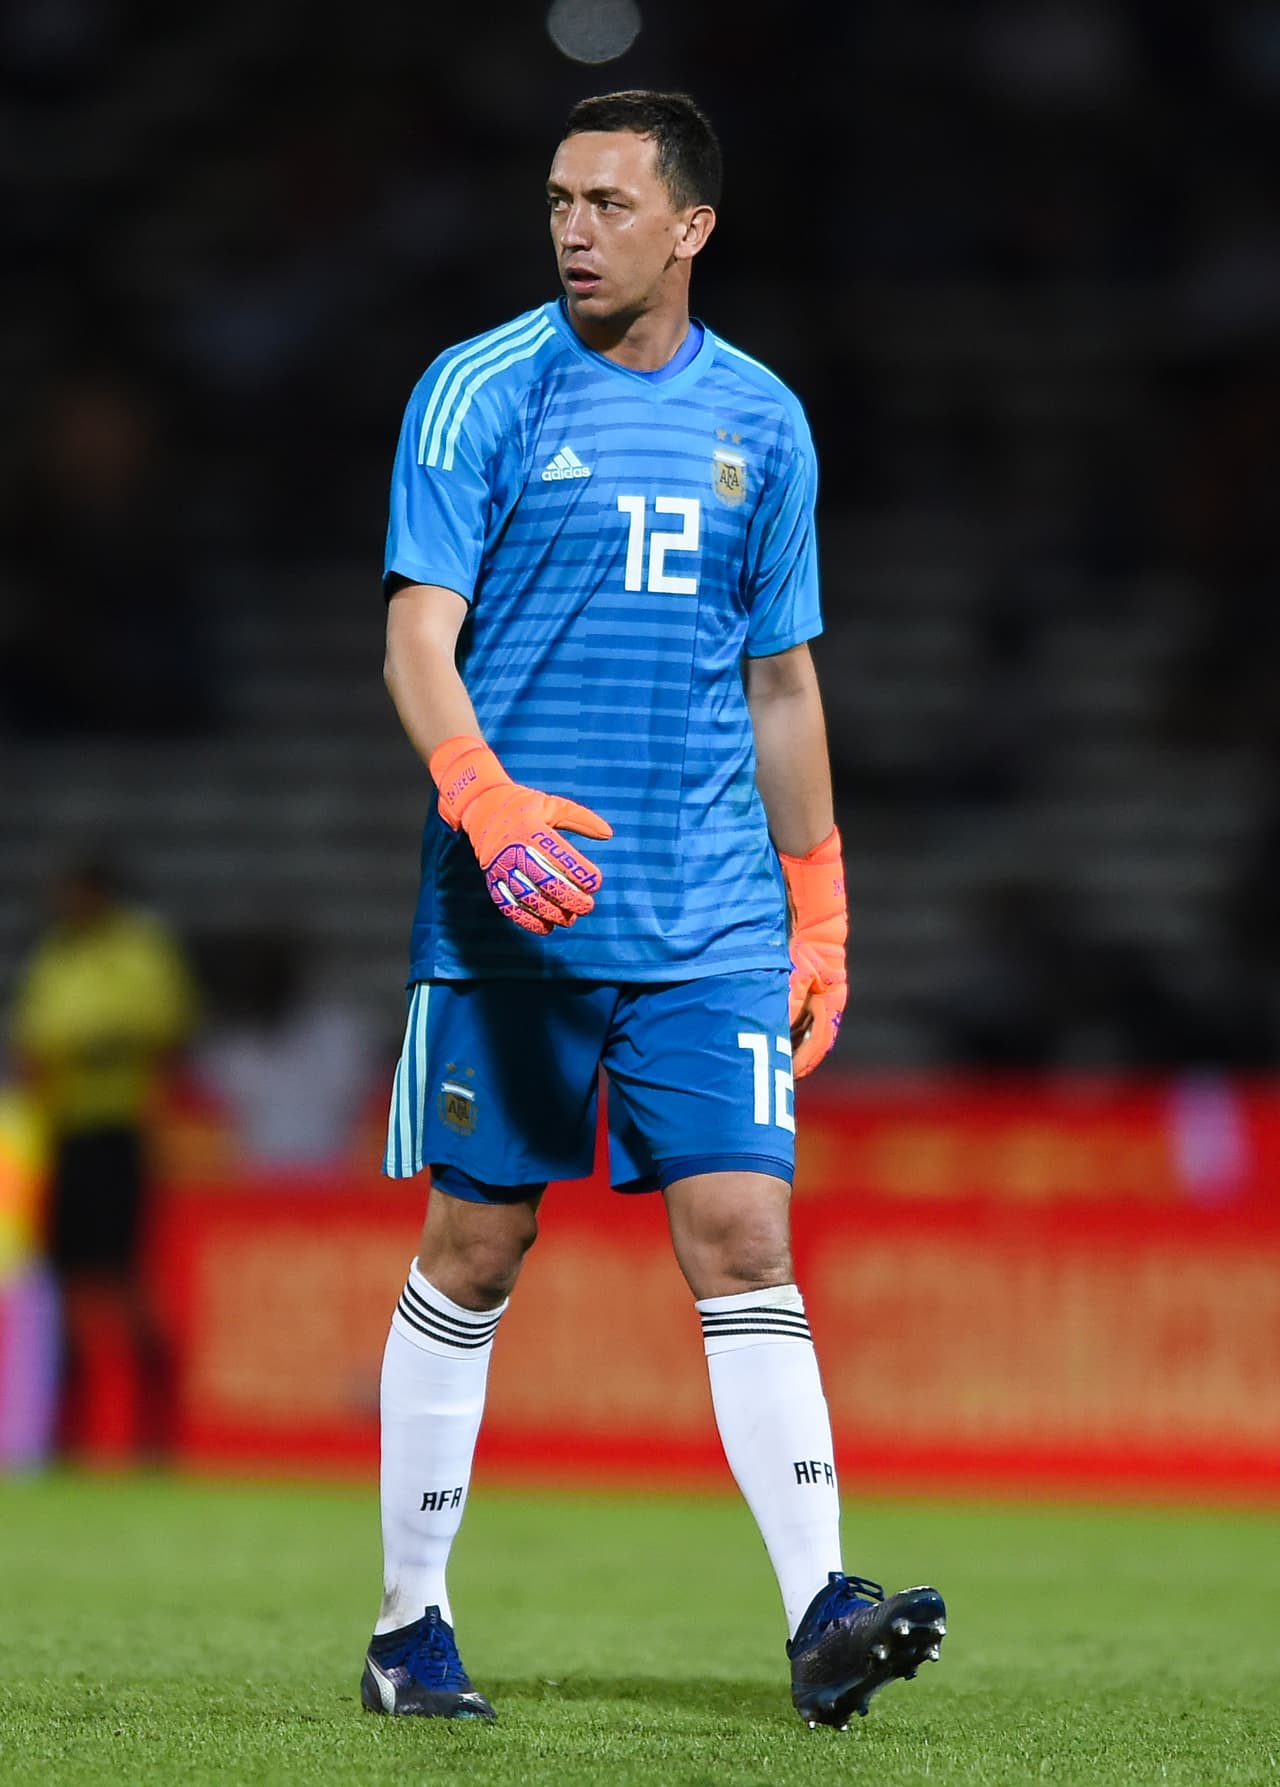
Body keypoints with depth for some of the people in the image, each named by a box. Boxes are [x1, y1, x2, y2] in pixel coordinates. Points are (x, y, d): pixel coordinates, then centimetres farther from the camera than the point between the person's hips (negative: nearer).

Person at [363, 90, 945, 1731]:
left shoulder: (761, 424, 11)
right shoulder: (481, 392, -1)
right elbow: (418, 634, -9)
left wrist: (818, 909, 15)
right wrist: (484, 795, -28)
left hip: (708, 918, 2)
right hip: (508, 915, -2)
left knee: (742, 1239, -8)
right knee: (472, 1250, 3)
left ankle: (820, 1616, -12)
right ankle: (409, 1627, 13)